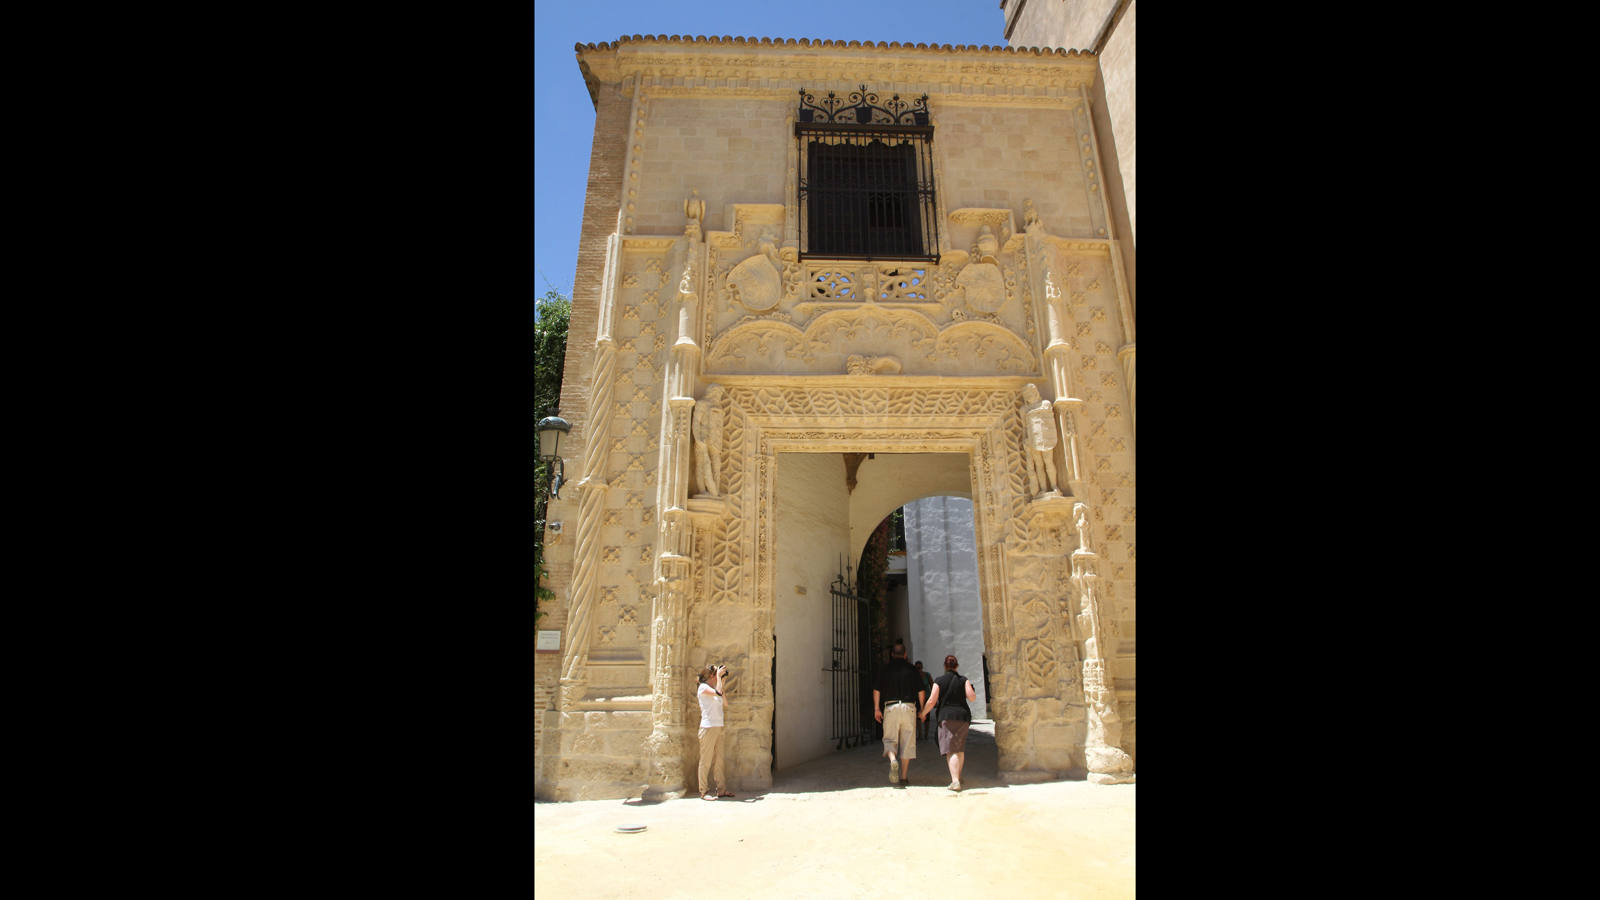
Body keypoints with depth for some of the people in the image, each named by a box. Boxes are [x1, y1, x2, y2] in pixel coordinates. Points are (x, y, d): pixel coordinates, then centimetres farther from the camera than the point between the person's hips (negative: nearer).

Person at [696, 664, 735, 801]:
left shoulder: (712, 689, 18)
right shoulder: (703, 687, -7)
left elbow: (725, 704, 15)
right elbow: (718, 692, -25)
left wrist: (722, 685, 12)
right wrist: (719, 676, -13)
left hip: (717, 728, 8)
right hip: (708, 727, -8)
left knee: (718, 760, 9)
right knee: (706, 760, -2)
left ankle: (721, 789, 14)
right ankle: (704, 791, 4)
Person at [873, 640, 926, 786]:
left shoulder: (884, 670, 5)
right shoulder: (912, 669, 6)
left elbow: (876, 690, 1)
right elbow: (921, 692, 5)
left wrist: (876, 709, 8)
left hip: (890, 708, 0)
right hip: (909, 707, 1)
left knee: (890, 740, 8)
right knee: (907, 743, 9)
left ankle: (893, 760, -22)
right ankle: (904, 777, 11)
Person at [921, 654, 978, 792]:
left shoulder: (939, 681, -1)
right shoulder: (964, 679, 5)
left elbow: (932, 701, -5)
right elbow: (972, 696, -6)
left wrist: (923, 713, 9)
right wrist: (973, 693, 17)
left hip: (947, 716, -3)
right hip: (963, 715, 4)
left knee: (951, 750, -6)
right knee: (960, 748, 20)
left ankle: (955, 781, -19)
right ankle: (958, 776, 30)